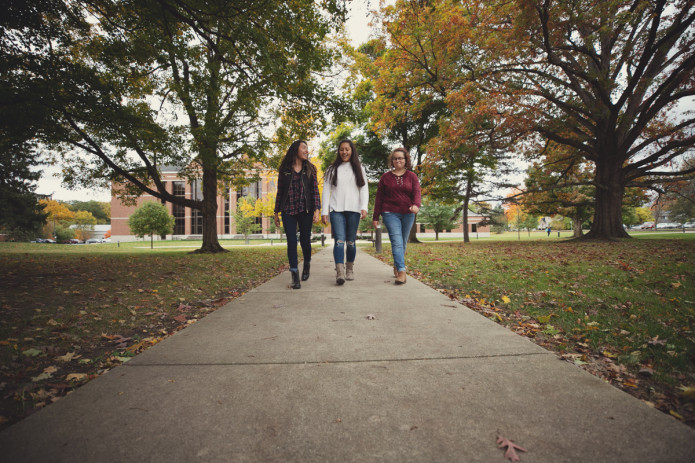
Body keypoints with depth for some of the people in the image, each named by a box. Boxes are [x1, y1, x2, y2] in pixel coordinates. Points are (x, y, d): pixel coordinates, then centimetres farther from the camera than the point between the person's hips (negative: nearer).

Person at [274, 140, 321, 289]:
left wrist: (317, 210, -7)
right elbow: (280, 192, 10)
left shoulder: (310, 169, 8)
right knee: (291, 242, -3)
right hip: (288, 211, 0)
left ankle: (307, 264, 33)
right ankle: (295, 276, 4)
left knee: (305, 240, 4)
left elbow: (315, 191, 3)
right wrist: (276, 213, 9)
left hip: (305, 210, 0)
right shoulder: (284, 170, 7)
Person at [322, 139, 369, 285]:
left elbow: (364, 189, 6)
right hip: (336, 210, -1)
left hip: (353, 210, 1)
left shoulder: (359, 169, 14)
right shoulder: (332, 169, 13)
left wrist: (364, 207, -10)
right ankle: (339, 272, -22)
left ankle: (350, 270, 20)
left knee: (350, 241, 4)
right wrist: (324, 211, 1)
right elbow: (326, 190, 10)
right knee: (339, 240, -14)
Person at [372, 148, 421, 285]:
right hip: (390, 213, -2)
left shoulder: (412, 176, 9)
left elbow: (416, 192, -4)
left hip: (408, 214, 2)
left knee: (403, 243, 10)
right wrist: (375, 217, 5)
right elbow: (379, 198, 8)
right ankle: (401, 271, -20)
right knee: (396, 241, -14)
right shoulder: (386, 177, 8)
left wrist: (416, 205, -26)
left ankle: (396, 266, 30)